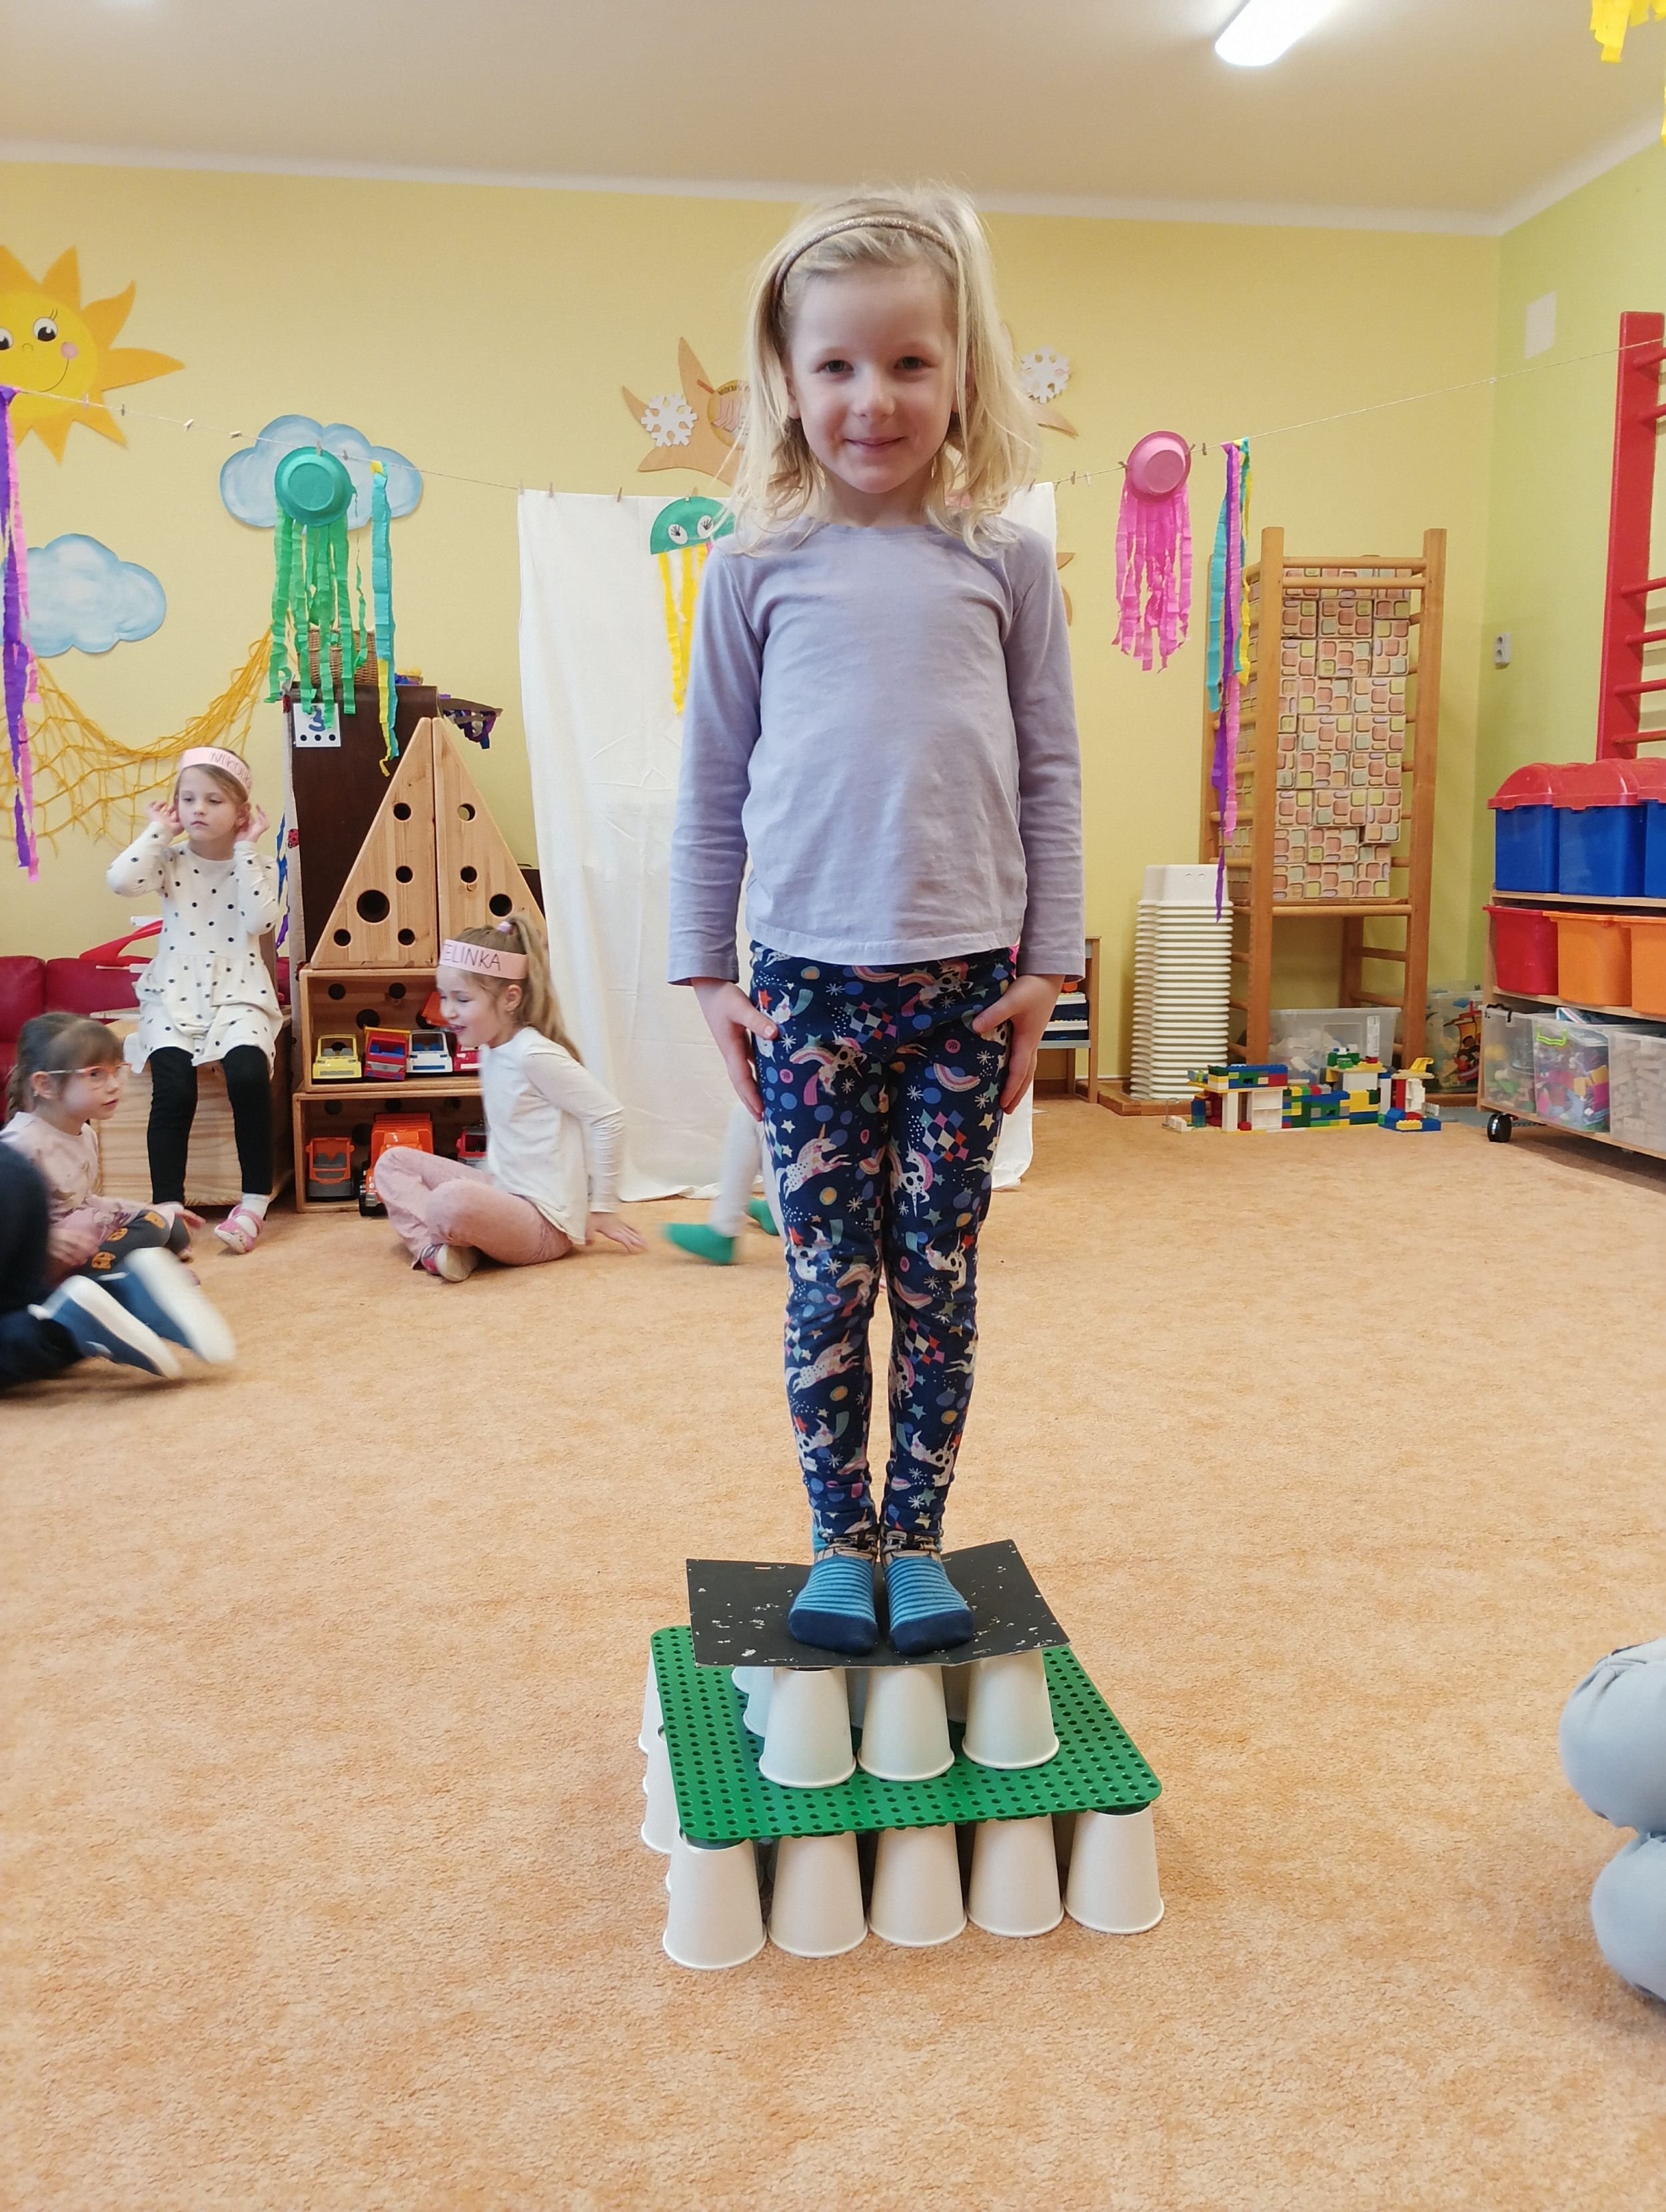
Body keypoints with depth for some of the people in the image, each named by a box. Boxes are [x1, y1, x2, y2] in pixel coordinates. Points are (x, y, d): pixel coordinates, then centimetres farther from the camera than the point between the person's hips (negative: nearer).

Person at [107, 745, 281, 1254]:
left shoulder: (258, 865, 4)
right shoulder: (170, 861, 6)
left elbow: (259, 923, -15)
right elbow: (120, 881, -14)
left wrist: (245, 850, -12)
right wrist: (158, 831, -5)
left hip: (238, 994, -1)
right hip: (175, 994, 1)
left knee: (249, 1074, -29)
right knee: (173, 1088, -24)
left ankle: (255, 1200, -17)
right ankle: (167, 1203, -15)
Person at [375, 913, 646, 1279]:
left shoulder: (534, 1054, -17)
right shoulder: (490, 1050, 10)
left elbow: (608, 1116, -18)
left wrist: (601, 1206, -11)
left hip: (545, 1222, -10)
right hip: (503, 1193, 10)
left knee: (453, 1202, -37)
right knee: (393, 1161, 10)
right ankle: (436, 1246, -11)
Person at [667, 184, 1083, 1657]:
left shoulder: (1005, 560, 4)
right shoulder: (758, 568, 3)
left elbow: (1050, 772, 6)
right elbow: (713, 779, 6)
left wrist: (1047, 964, 1)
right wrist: (709, 972, 4)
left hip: (968, 979, 1)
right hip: (810, 978, 0)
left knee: (940, 1281, 8)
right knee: (829, 1285, 5)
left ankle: (919, 1542, 22)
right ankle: (841, 1545, 20)